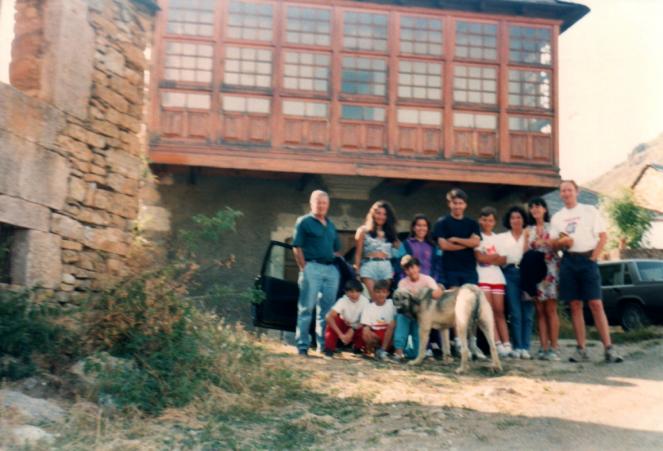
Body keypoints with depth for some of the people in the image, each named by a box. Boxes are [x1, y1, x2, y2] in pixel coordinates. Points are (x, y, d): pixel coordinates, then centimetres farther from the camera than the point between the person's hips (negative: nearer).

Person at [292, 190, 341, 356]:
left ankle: (324, 345, 15)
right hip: (312, 267, -6)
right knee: (306, 308, -4)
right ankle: (302, 346, 0)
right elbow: (297, 247, -4)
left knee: (326, 310, 8)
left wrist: (338, 266, 10)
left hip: (332, 269, 6)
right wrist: (304, 268, -10)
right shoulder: (304, 221, 2)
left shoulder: (330, 224, 20)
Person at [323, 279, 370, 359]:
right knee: (334, 320, -31)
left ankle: (357, 349, 4)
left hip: (357, 328, 1)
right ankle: (329, 349, -16)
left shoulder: (364, 301, -24)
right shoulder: (342, 301, -26)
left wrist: (352, 330, -32)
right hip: (344, 326, -1)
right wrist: (340, 334, -43)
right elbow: (329, 317, -37)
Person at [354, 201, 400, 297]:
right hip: (369, 266, -3)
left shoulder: (390, 232, 14)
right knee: (372, 297, -12)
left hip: (386, 267, 3)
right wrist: (357, 270, -2)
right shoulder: (364, 231, 6)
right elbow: (358, 253, 4)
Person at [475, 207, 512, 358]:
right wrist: (495, 257, 2)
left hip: (497, 277, 4)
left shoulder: (497, 238, 18)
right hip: (482, 277, -4)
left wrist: (488, 258, -7)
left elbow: (503, 260, 9)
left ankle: (507, 344, -4)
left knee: (499, 312, 1)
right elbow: (479, 257, -8)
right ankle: (498, 344, -13)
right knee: (488, 311, -11)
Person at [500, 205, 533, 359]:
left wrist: (526, 240, 0)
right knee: (515, 313, -6)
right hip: (511, 273, 0)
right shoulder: (502, 237, 19)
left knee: (528, 313, -6)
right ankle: (517, 347, -3)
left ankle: (525, 347, -4)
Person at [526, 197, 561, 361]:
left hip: (550, 269, -3)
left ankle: (554, 347, -5)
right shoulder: (529, 230, 16)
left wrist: (548, 242, -15)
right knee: (540, 311, 0)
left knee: (551, 310, -6)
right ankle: (544, 347, 1)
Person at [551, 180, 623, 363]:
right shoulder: (557, 217, 13)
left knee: (596, 304, -8)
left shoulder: (590, 211, 5)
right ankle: (581, 349, 6)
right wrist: (561, 242, -10)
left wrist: (593, 258, -7)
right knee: (575, 306, 3)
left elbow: (603, 236, 0)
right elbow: (554, 243, 13)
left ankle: (608, 348, -8)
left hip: (587, 259, -3)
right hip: (568, 261, 3)